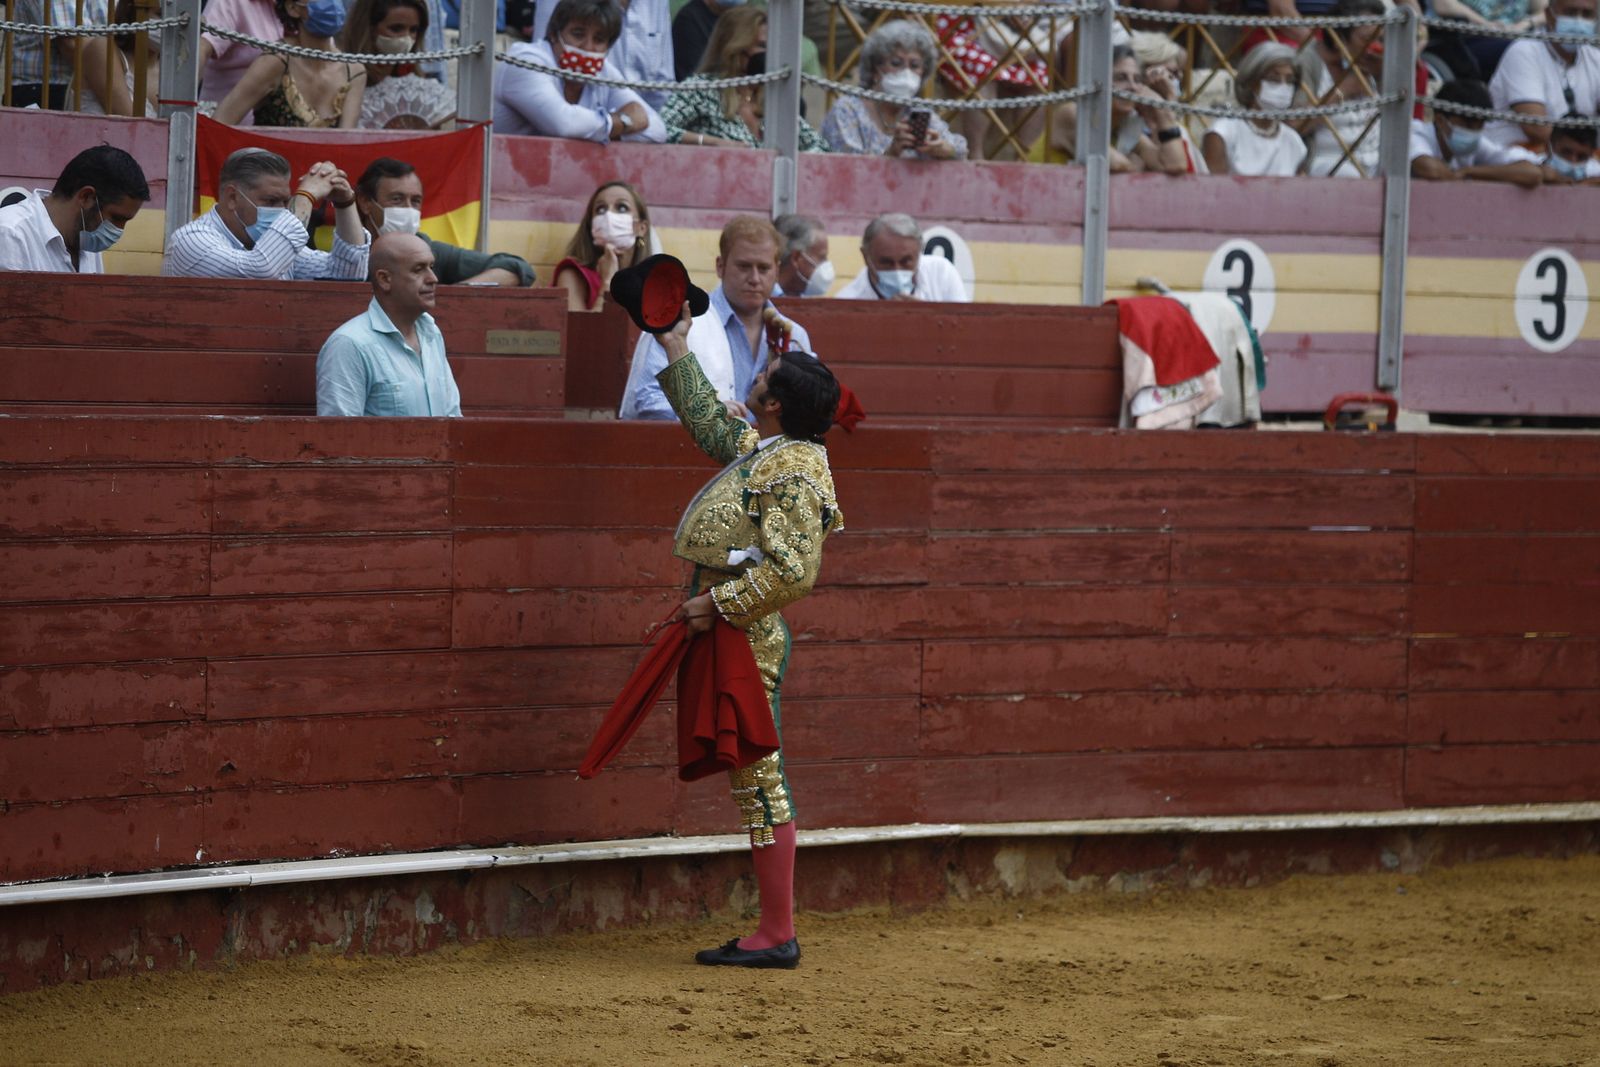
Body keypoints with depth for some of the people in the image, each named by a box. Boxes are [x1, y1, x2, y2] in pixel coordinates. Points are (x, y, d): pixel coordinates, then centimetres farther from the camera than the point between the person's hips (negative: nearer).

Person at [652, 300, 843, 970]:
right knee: (754, 781, 10)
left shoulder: (793, 474, -15)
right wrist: (676, 353, 39)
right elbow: (708, 420, 35)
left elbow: (794, 570, -23)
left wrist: (718, 601, -19)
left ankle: (777, 936, -8)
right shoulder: (755, 448, 14)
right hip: (735, 634, 10)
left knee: (760, 780, -9)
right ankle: (773, 931, 12)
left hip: (750, 637, -10)